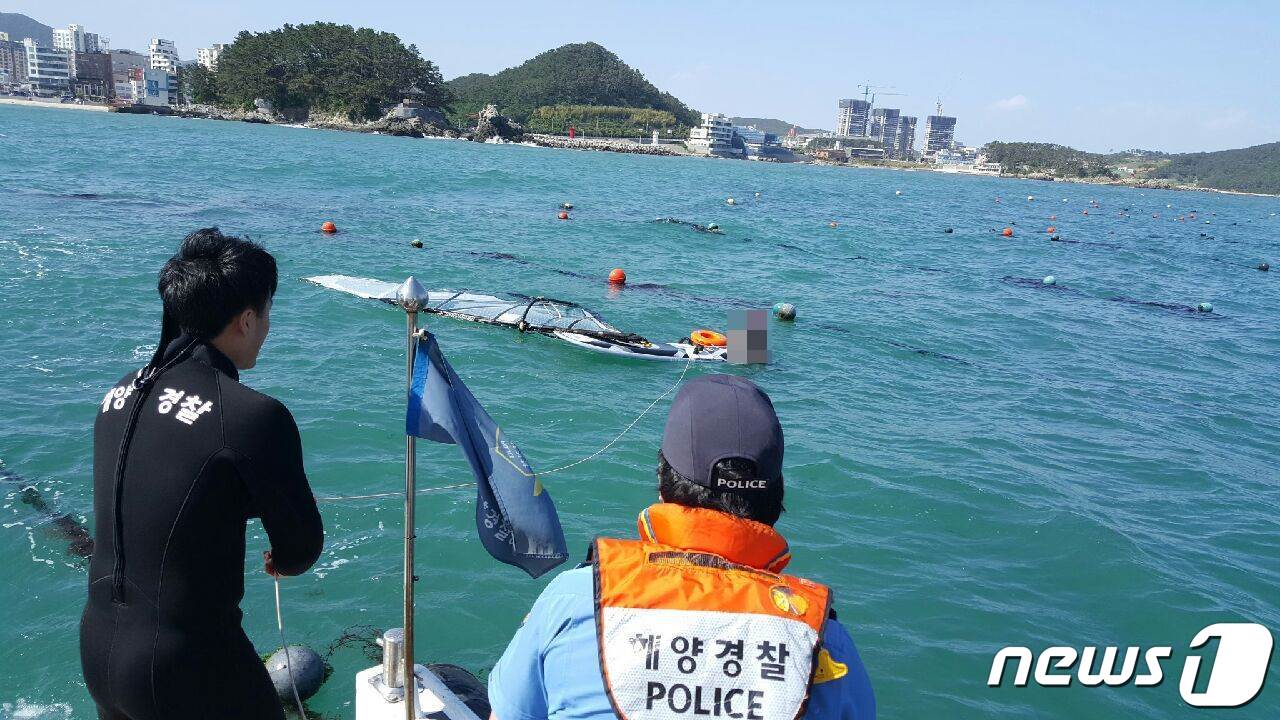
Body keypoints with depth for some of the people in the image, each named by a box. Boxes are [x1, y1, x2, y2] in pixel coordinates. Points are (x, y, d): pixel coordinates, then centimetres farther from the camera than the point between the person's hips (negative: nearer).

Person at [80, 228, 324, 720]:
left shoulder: (119, 394, 0)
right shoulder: (255, 416, -22)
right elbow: (302, 550, -10)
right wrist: (281, 561, 12)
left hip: (95, 648, 7)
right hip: (190, 668, -7)